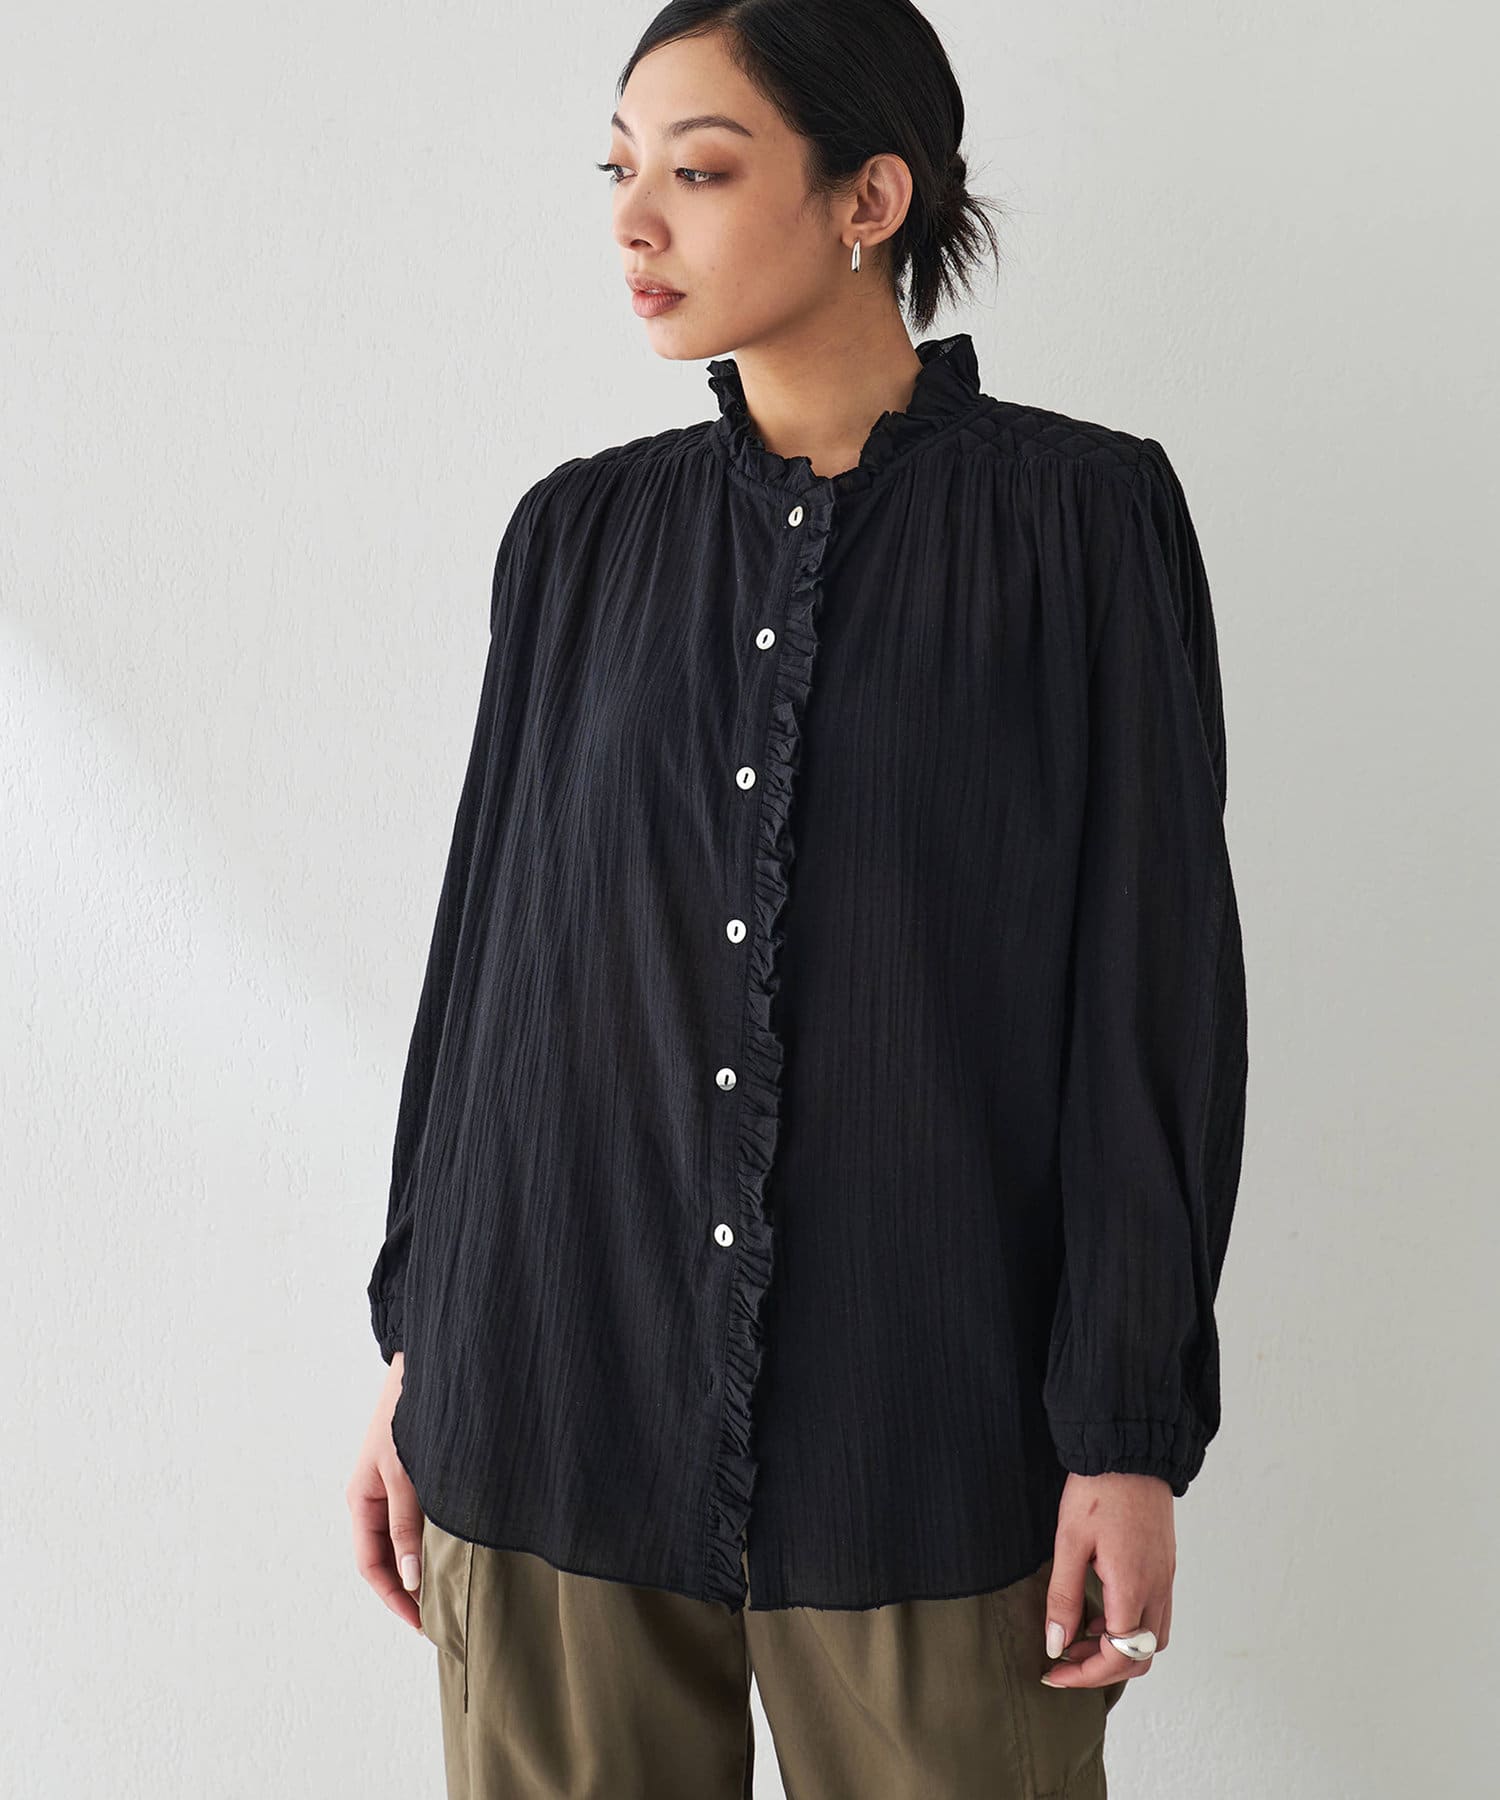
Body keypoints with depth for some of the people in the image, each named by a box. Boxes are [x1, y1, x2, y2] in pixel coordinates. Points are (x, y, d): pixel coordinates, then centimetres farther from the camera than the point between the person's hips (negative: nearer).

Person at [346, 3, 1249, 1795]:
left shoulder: (1084, 516, -4)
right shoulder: (582, 534, 6)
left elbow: (1155, 972, -5)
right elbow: (488, 927, 9)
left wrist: (1131, 1434, -7)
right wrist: (416, 1346, 8)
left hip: (922, 1411, -2)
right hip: (560, 1373, 3)